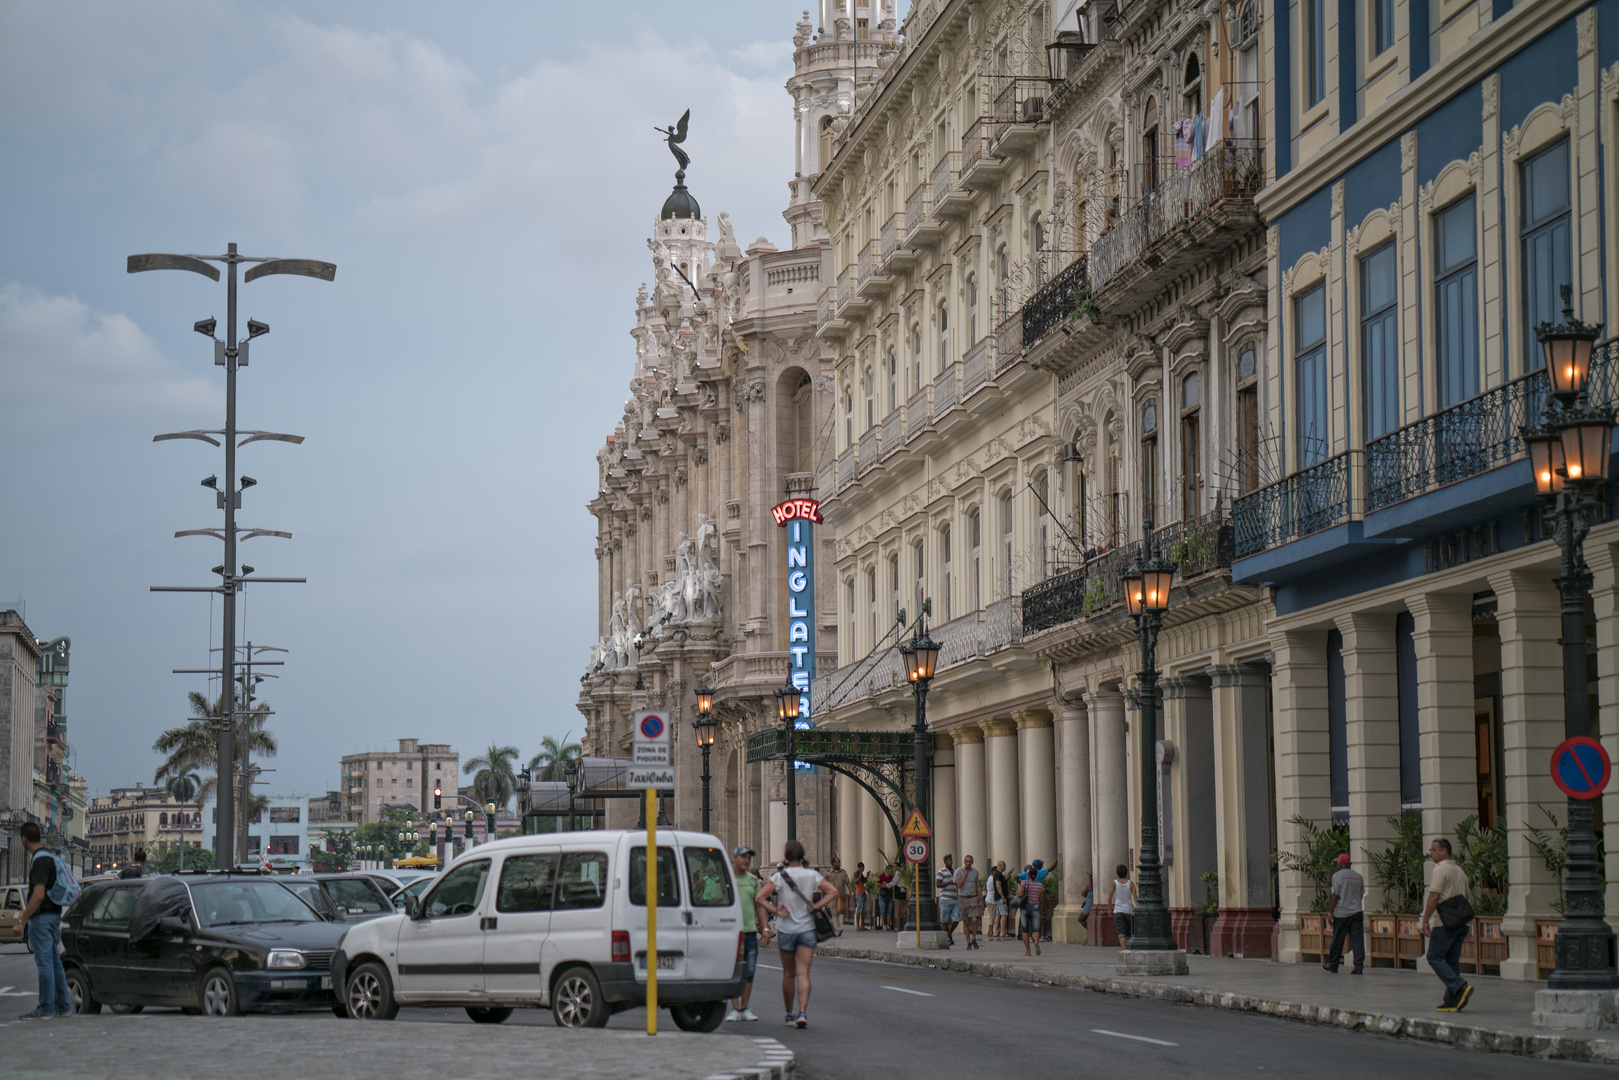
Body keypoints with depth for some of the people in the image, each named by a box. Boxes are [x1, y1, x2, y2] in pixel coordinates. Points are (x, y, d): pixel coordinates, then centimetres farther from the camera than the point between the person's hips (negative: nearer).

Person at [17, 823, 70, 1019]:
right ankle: (62, 1005, 17)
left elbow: (38, 895, -24)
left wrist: (23, 919, -18)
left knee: (44, 962, -7)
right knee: (55, 961, 13)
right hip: (54, 915, 10)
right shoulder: (50, 856, 14)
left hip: (42, 917, -10)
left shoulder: (39, 860, -17)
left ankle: (45, 1009, -5)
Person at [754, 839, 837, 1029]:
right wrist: (815, 906, -4)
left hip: (786, 929, 0)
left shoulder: (779, 877, -6)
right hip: (807, 928, 0)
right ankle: (802, 1012, -23)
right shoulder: (812, 875, 0)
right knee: (803, 973, -7)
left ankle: (789, 1014, 22)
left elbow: (760, 897, -15)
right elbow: (833, 891, -5)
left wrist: (776, 911, -8)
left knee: (788, 974, 13)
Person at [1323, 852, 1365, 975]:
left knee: (1337, 940, 7)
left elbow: (1335, 896, -10)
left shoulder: (1337, 876, -7)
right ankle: (1359, 966, -7)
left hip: (1341, 913, -4)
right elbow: (1361, 895, 15)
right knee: (1357, 939, 0)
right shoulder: (1358, 876, 9)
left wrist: (1331, 914, -5)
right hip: (1357, 912, 4)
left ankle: (1333, 965, 18)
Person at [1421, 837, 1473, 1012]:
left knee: (1434, 957, -3)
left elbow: (1434, 897, -17)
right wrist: (1465, 928, 24)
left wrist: (1425, 921, -13)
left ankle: (1461, 987, -18)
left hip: (1444, 923, -8)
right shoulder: (1460, 871, 17)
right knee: (1451, 961, 9)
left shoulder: (1441, 869, -11)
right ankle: (1452, 1001, 5)